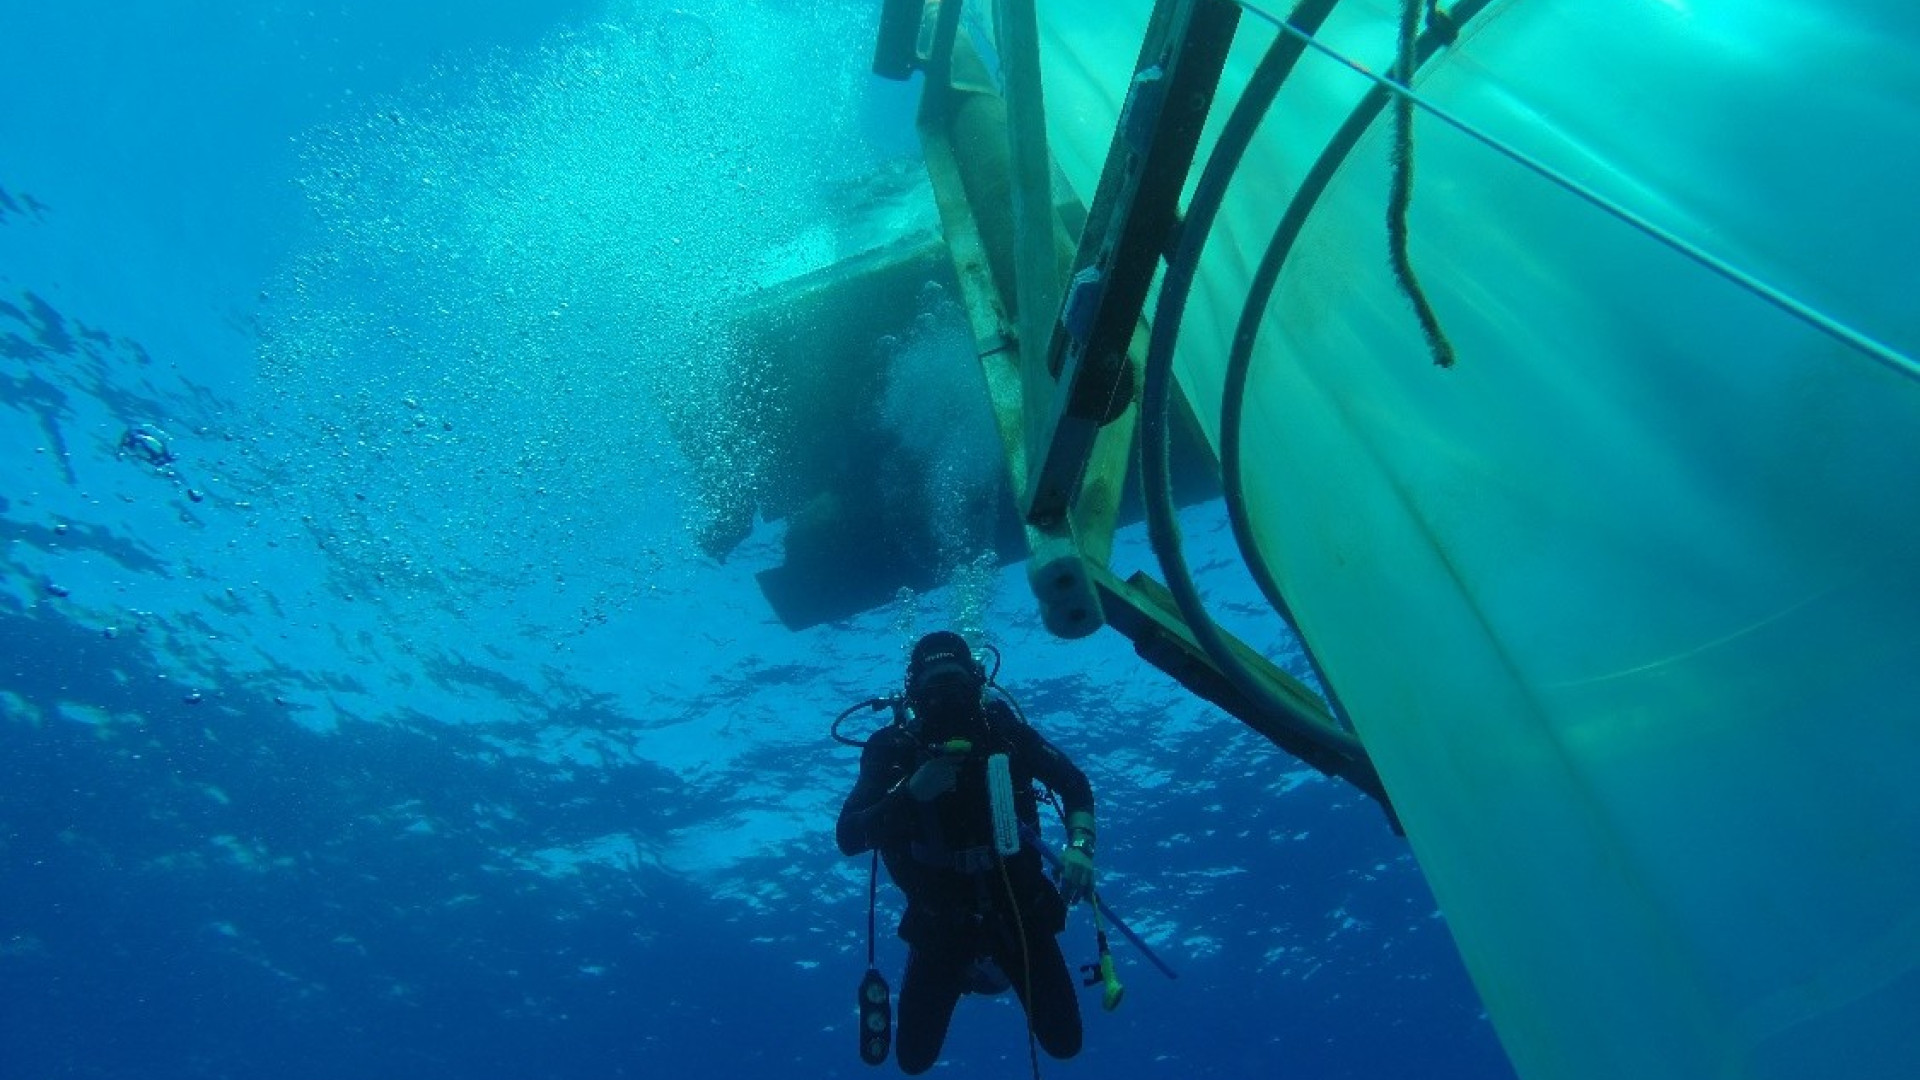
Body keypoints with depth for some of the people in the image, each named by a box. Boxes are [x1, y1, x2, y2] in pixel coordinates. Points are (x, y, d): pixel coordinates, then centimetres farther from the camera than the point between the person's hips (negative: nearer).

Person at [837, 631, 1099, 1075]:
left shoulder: (1001, 729, -11)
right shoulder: (892, 748, -14)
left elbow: (1074, 783, -5)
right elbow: (847, 838, -18)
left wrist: (1079, 846, -23)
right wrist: (911, 793, -32)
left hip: (1017, 904, 1)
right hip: (941, 920, 0)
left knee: (1064, 1042, 8)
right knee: (914, 1058, 8)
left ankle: (993, 964, 35)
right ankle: (967, 970, 36)